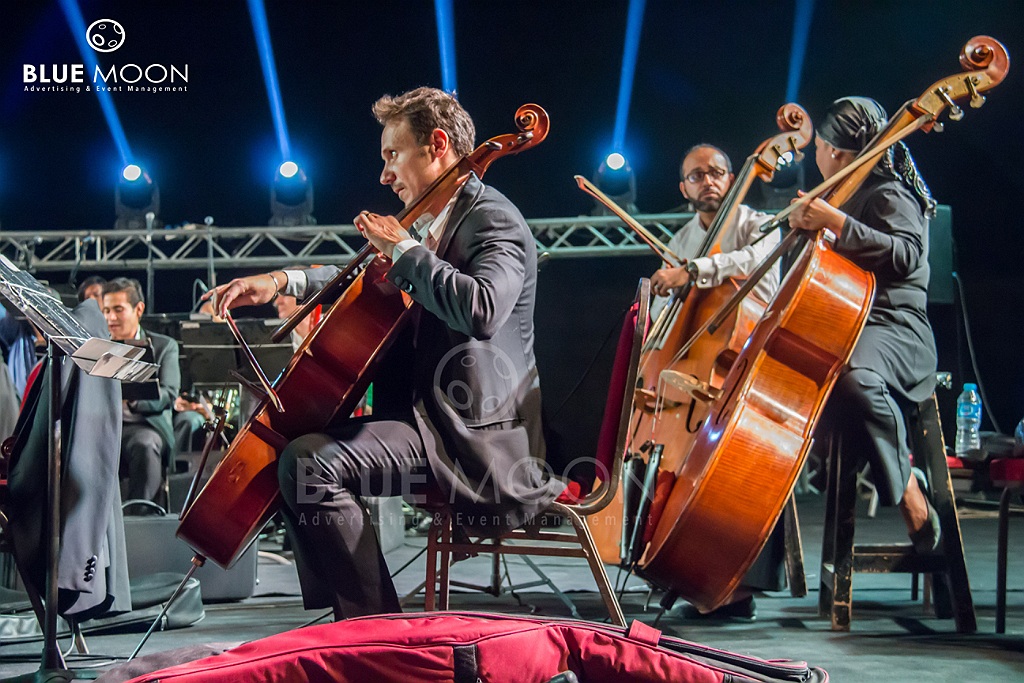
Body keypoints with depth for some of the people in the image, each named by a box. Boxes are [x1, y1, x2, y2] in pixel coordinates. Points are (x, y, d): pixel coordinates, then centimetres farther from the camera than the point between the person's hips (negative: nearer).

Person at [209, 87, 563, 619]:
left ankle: (374, 621, -17)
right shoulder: (435, 224, 17)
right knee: (292, 442, 16)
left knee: (309, 461, -25)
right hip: (426, 411, 11)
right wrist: (283, 281, 15)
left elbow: (479, 309, -32)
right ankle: (342, 611, 15)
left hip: (470, 431, -11)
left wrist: (404, 247, -20)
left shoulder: (494, 221, -13)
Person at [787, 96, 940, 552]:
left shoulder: (890, 196, -7)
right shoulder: (848, 194, 23)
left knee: (855, 378, -43)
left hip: (891, 329, -11)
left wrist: (835, 222, -32)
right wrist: (806, 222, 16)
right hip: (844, 325, 11)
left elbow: (906, 255, -28)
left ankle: (912, 500, -31)